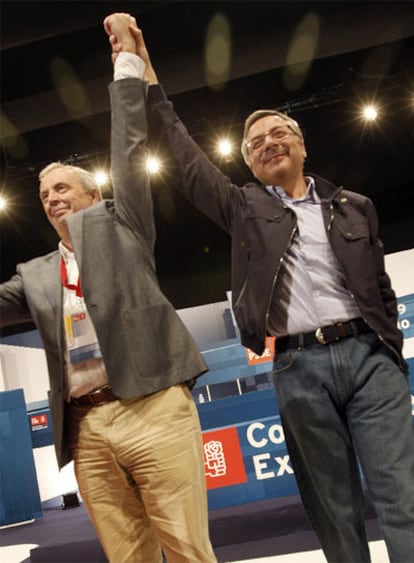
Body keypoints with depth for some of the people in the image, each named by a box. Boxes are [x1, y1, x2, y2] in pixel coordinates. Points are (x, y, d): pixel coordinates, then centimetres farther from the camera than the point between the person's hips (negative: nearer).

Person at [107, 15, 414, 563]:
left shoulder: (354, 207, 14)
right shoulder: (245, 208, 12)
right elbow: (186, 157, 9)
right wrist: (145, 77, 7)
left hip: (367, 354, 1)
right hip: (299, 369, 0)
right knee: (336, 513, 4)